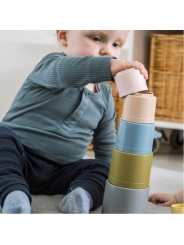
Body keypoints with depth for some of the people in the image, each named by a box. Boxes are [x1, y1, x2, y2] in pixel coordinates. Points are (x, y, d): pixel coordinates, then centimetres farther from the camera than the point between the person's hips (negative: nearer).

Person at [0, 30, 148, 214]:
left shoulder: (104, 95, 9)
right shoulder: (51, 64, -8)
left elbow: (106, 143, 19)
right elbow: (64, 71, -35)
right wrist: (109, 66, -51)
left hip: (60, 173, 5)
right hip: (19, 157, -4)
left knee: (104, 169, -11)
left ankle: (81, 195, -35)